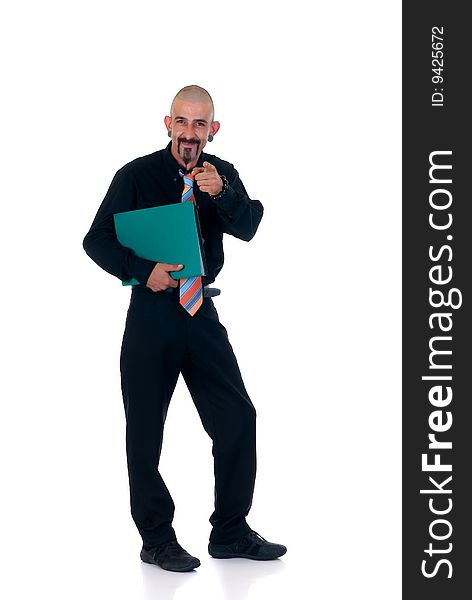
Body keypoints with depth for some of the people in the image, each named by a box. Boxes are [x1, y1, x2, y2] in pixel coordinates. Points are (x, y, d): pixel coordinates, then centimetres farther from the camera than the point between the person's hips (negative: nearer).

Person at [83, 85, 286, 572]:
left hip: (201, 311, 3)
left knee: (238, 417, 2)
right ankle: (156, 540, 18)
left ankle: (231, 533, 17)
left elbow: (247, 229, -10)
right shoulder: (136, 176, -5)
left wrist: (220, 194, -29)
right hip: (151, 310, -3)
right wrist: (143, 271, -22)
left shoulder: (223, 175, 5)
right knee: (145, 431, 3)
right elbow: (96, 240, -7)